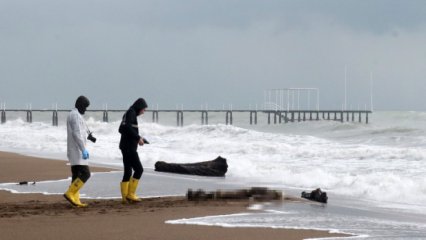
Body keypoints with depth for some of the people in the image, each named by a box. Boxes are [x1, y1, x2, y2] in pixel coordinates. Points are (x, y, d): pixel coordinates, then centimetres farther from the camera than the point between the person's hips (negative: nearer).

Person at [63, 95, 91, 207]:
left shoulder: (72, 115, 18)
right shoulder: (76, 115, -15)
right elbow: (77, 134, -24)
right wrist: (84, 150, -26)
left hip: (74, 151, 11)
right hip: (77, 150, -11)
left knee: (77, 176, 8)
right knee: (85, 174, -12)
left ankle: (75, 200, 5)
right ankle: (70, 193, -14)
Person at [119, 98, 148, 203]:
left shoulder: (128, 114, 21)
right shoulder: (131, 113, -8)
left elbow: (121, 129, 25)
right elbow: (127, 127, -22)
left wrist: (137, 138, 19)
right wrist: (138, 138, -17)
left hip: (126, 146, 10)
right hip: (129, 147, -10)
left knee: (128, 172, 8)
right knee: (138, 169, -8)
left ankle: (125, 197, 6)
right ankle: (130, 194, -9)